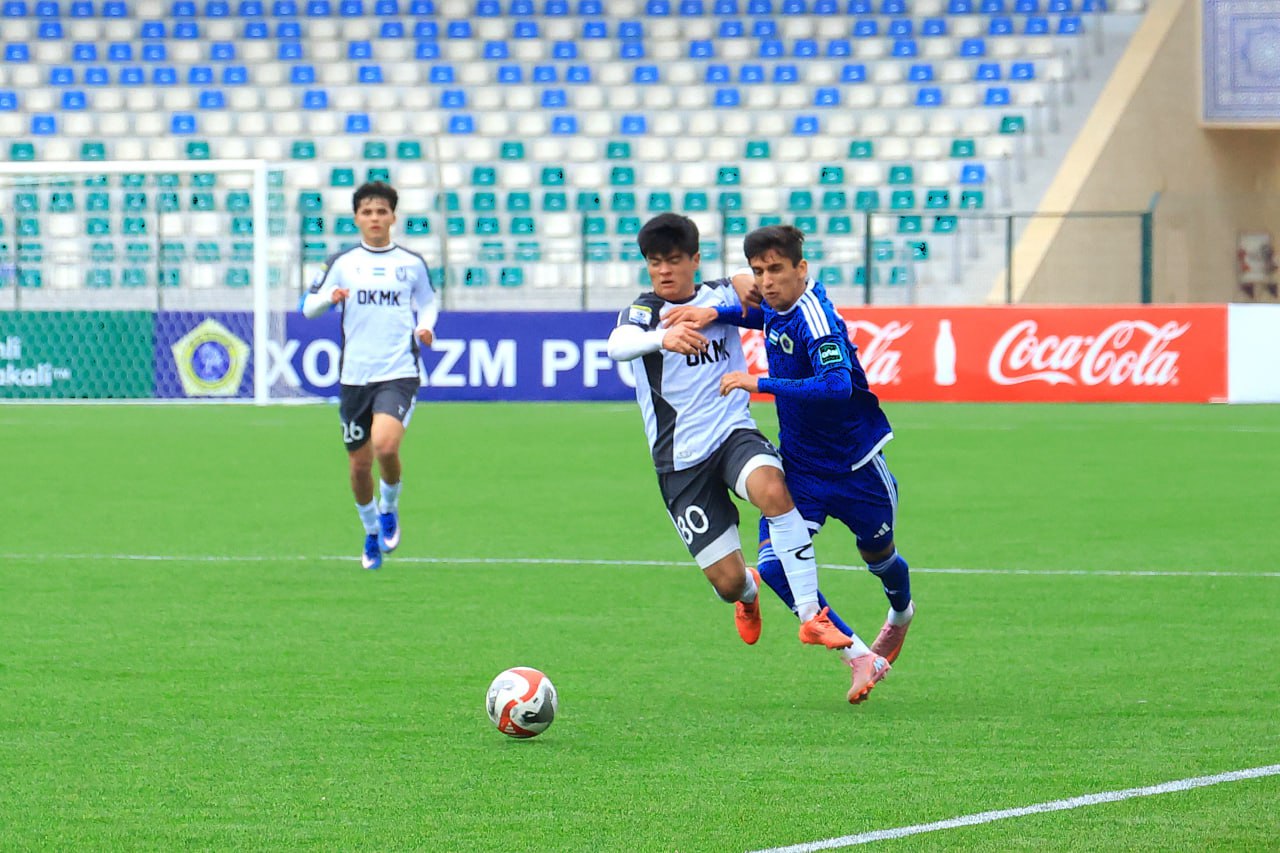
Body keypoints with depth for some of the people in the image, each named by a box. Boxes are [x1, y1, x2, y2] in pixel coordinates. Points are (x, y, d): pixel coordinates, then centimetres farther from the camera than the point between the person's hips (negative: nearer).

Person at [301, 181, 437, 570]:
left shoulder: (412, 263, 5)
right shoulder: (342, 263, 4)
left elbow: (427, 301, 21)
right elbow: (308, 307, 5)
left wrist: (425, 325, 0)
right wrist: (329, 297, -17)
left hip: (399, 373, -2)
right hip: (355, 375, 2)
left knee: (385, 446, -24)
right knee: (359, 463, 6)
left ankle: (389, 509, 5)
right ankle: (372, 531, 31)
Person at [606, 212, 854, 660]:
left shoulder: (720, 296, 7)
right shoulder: (644, 310, -2)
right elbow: (618, 344, -24)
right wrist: (663, 338, -45)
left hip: (734, 433, 1)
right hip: (681, 462, -1)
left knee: (772, 488, -35)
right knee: (728, 580, -4)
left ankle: (811, 616, -31)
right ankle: (748, 592, 38)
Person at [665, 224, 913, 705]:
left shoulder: (814, 318, -27)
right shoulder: (777, 309, -5)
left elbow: (837, 385, -41)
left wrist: (759, 384, -40)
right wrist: (717, 315, 3)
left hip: (855, 467, -6)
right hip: (799, 467, 6)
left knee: (879, 557, 18)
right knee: (774, 564, -15)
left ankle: (901, 614, 55)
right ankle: (861, 657, -5)